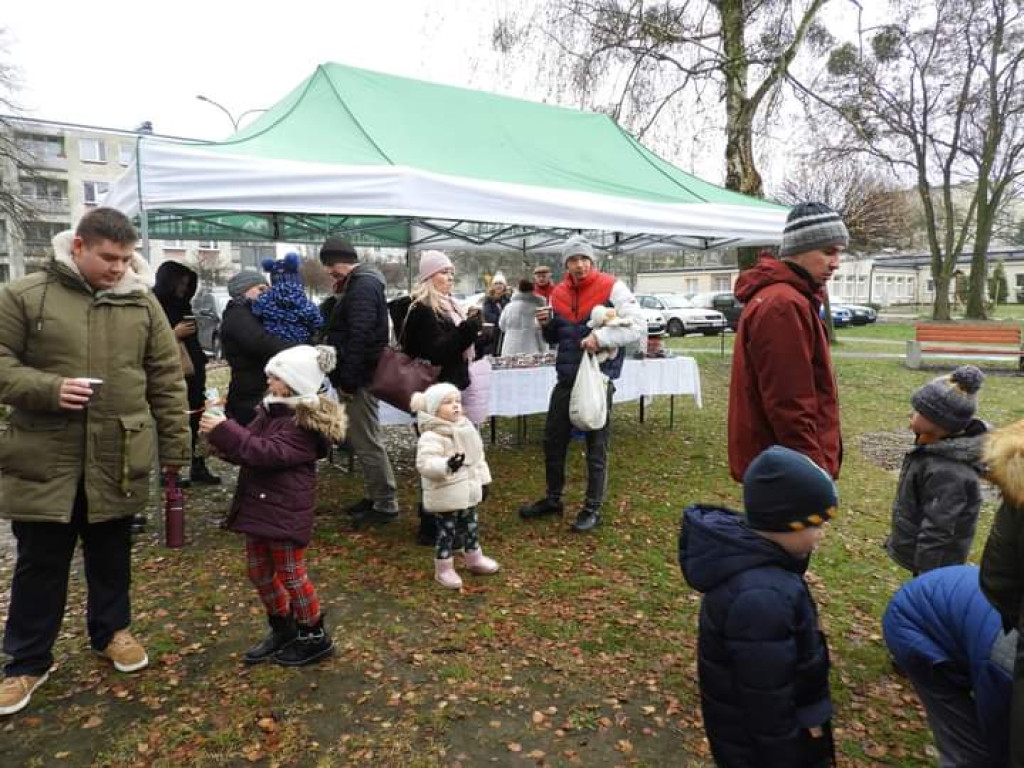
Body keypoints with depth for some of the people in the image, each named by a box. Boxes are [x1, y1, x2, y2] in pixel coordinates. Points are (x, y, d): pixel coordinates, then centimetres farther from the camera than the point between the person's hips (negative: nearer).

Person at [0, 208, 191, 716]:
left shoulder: (142, 302, 2)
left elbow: (167, 379, 4)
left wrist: (174, 446, 2)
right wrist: (48, 389, -21)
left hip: (118, 459, 2)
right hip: (44, 458, -1)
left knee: (111, 555, 17)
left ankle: (112, 631, 38)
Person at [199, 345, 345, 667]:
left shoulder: (304, 423, -19)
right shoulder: (270, 411, 9)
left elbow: (267, 452, -28)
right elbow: (247, 448, 12)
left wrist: (225, 431, -27)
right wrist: (220, 438, -9)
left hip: (285, 512, -9)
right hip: (257, 506, 9)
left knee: (290, 575, 3)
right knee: (259, 573, 18)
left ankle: (315, 636, 21)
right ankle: (282, 628, 36)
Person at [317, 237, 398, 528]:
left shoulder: (363, 287, -16)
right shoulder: (356, 284, 17)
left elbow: (360, 338, -23)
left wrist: (348, 380, -22)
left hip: (359, 378, -11)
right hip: (357, 376, 11)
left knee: (367, 442, -5)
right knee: (361, 439, 16)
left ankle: (385, 504, 4)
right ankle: (376, 496, 27)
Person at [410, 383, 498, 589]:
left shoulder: (467, 428, 6)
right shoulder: (431, 437, -21)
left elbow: (478, 458, 16)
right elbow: (424, 464, -33)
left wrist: (483, 481, 18)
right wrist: (447, 465, -47)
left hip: (468, 492, 8)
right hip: (446, 497, -8)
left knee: (471, 527, 22)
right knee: (447, 532, 3)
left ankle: (475, 559, 42)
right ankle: (443, 569, 19)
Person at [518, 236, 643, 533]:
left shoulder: (611, 287, -9)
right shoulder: (559, 293, 7)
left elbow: (638, 325, -15)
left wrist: (601, 337, -26)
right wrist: (546, 325, -6)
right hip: (567, 378, 6)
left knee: (596, 447, 5)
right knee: (553, 440, 13)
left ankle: (593, 508, 19)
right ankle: (553, 499, 31)